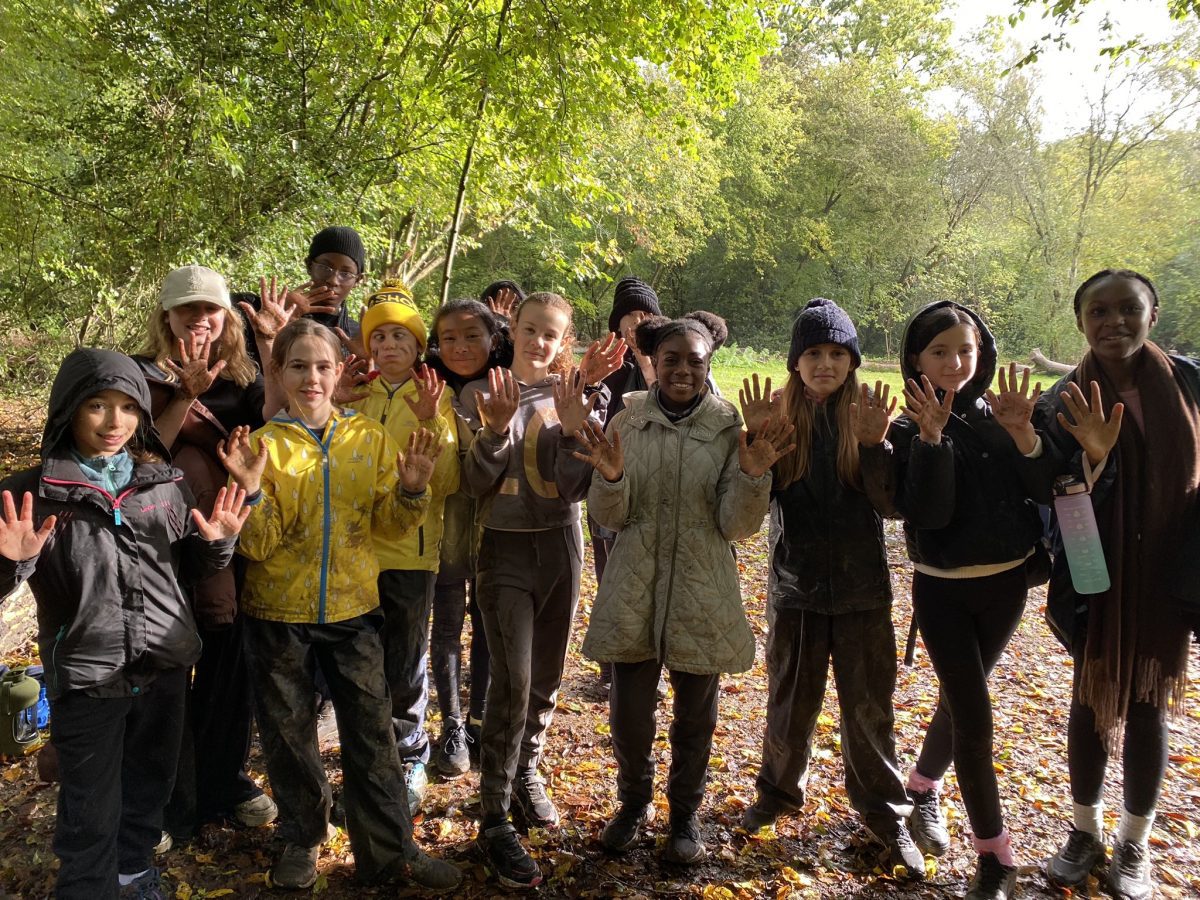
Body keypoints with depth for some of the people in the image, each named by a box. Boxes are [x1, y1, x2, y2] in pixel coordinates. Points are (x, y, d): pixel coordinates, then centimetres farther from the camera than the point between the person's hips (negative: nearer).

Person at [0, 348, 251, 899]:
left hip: (166, 665, 4)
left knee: (149, 788, 22)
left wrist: (216, 544, -10)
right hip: (86, 674, -3)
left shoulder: (165, 482, 1)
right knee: (91, 813, 8)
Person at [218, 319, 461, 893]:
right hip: (279, 613, 0)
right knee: (288, 733, 13)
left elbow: (388, 526, 1)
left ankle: (388, 851, 19)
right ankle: (302, 839, 34)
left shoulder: (370, 437, 0)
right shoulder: (263, 444, -5)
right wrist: (251, 492, -25)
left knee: (371, 731, 6)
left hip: (352, 609, 1)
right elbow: (258, 545, -8)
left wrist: (411, 489, -17)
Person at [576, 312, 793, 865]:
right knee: (628, 711, 7)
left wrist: (754, 474, -25)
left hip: (702, 595, 0)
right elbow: (610, 517, -4)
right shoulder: (627, 422, -1)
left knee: (695, 717, 13)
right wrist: (610, 477, -24)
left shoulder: (729, 427, -4)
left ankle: (685, 813, 37)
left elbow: (737, 526, -7)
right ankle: (635, 803, 35)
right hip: (634, 593, 1)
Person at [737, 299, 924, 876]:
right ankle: (779, 791, 37)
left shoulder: (869, 415, -4)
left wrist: (876, 443, -24)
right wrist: (757, 441, -23)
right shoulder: (777, 413, -5)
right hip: (795, 583, 0)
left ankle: (887, 816, 26)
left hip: (862, 585, 0)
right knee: (789, 701, 15)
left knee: (870, 706, 9)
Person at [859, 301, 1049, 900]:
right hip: (943, 590, -3)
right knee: (973, 714, -4)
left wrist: (1024, 438, -21)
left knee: (960, 695, 17)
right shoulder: (908, 431, -8)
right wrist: (932, 438, -26)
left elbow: (1045, 491, -7)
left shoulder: (998, 415, -1)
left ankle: (923, 787, 43)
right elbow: (927, 513, -20)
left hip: (1007, 583, 3)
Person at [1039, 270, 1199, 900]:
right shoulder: (1064, 406, -8)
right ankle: (1085, 831, 29)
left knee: (1147, 706, 9)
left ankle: (1134, 846, 27)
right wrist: (1094, 459, -30)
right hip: (1095, 575, -1)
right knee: (1092, 699, 10)